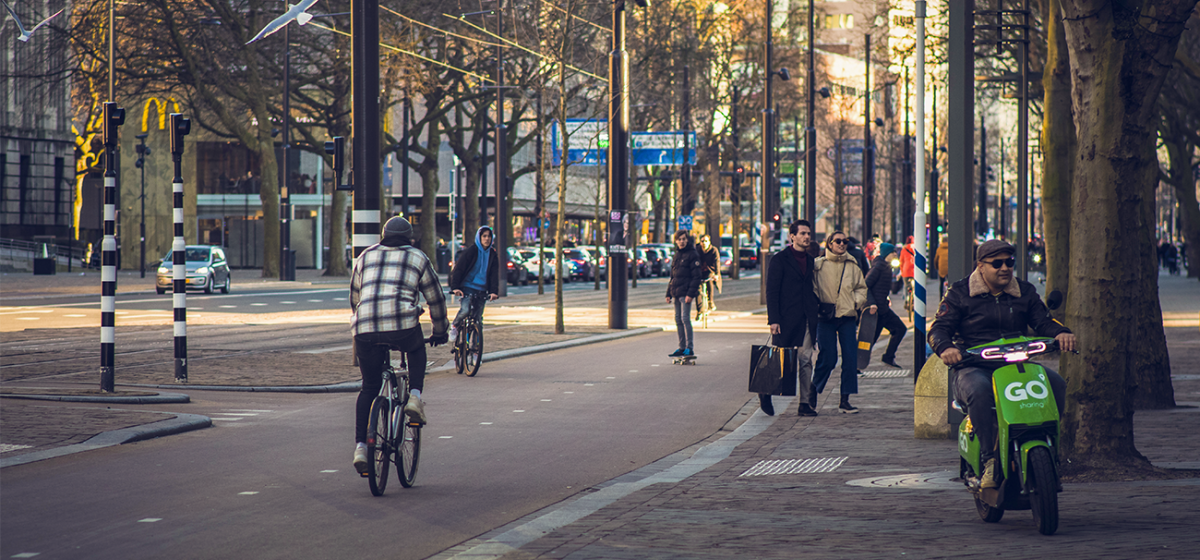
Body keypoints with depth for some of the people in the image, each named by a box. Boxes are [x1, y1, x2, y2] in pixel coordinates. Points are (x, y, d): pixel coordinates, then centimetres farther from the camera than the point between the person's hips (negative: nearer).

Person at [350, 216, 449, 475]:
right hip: (402, 324, -2)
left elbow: (355, 297, 31)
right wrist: (440, 332, 37)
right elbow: (436, 299, 24)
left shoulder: (366, 256, 24)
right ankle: (414, 397, 10)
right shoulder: (418, 258, 18)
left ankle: (360, 446, 4)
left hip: (365, 329, 2)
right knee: (417, 352, 33)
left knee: (369, 387, 15)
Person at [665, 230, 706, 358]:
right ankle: (682, 348, 13)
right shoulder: (677, 255, 17)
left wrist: (690, 294, -19)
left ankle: (689, 348, -11)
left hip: (686, 293, -8)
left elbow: (697, 276, -12)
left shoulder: (692, 255, -7)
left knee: (685, 318, -12)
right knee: (678, 319, 8)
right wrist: (669, 293, 18)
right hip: (677, 293, 8)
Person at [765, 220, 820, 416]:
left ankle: (805, 403, 5)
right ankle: (766, 394, 19)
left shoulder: (810, 260, 13)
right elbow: (772, 292, -7)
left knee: (806, 361, 3)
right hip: (786, 319, -5)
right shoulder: (779, 260, -4)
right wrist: (773, 319, -14)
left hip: (806, 320, 5)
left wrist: (815, 315, 10)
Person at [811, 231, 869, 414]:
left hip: (848, 317, 3)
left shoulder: (852, 266, 11)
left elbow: (861, 287, 21)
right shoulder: (819, 265, 2)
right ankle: (812, 394, 14)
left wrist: (857, 302, 5)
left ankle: (845, 400, 5)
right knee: (827, 359, -8)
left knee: (850, 359, -3)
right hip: (826, 318, -3)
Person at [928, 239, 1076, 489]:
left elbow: (1043, 321, 12)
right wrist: (946, 348, -24)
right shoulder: (960, 293, 6)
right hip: (974, 368, -4)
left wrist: (1061, 333, -13)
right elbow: (939, 328, 0)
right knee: (979, 391, -40)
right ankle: (990, 460, -35)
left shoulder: (1025, 292, 16)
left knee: (1056, 384, -23)